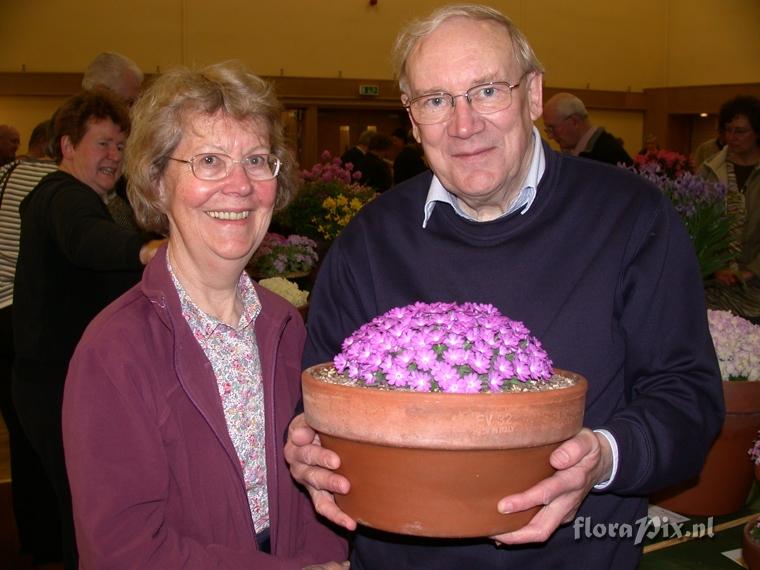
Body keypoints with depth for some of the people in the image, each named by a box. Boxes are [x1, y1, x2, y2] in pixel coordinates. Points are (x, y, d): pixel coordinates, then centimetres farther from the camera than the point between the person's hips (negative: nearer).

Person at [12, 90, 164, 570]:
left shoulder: (50, 194, 18)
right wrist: (147, 250, -62)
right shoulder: (68, 196, -18)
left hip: (49, 381, 11)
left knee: (78, 509, 21)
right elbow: (85, 237, -43)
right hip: (67, 389, -11)